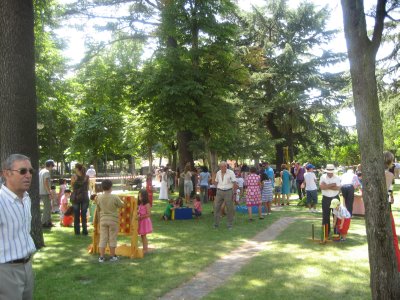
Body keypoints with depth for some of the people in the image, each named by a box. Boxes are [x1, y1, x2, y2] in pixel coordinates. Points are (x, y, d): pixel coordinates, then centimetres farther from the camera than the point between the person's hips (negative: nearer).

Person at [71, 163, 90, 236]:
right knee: (84, 215, 8)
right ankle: (84, 231, 8)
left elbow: (72, 187, 2)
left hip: (76, 197, -1)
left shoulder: (73, 177, -9)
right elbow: (87, 187, 6)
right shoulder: (87, 177, -2)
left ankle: (77, 231, 11)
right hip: (85, 196, 2)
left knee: (76, 215, 8)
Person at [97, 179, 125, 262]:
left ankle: (101, 257, 10)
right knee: (112, 238, 8)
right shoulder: (115, 197, -16)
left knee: (103, 238, 8)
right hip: (113, 220, -3)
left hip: (103, 220, 3)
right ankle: (112, 256, 18)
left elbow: (98, 209, 7)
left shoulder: (99, 197, -5)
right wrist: (121, 201, 19)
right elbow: (122, 204, 0)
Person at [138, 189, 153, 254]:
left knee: (144, 235, -3)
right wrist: (137, 214, 0)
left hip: (145, 221, -8)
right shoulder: (140, 204, 10)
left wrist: (140, 217, -20)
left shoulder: (147, 204, -15)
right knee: (142, 235, 11)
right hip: (141, 221, 8)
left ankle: (146, 249, 6)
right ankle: (144, 248, 19)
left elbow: (148, 214, -18)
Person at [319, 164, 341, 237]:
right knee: (325, 215, 4)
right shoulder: (323, 177, -1)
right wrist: (332, 185, -16)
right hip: (326, 198, 0)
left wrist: (327, 186, -18)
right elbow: (322, 187, -16)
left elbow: (338, 188, -14)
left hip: (335, 198, 0)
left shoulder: (337, 178, -1)